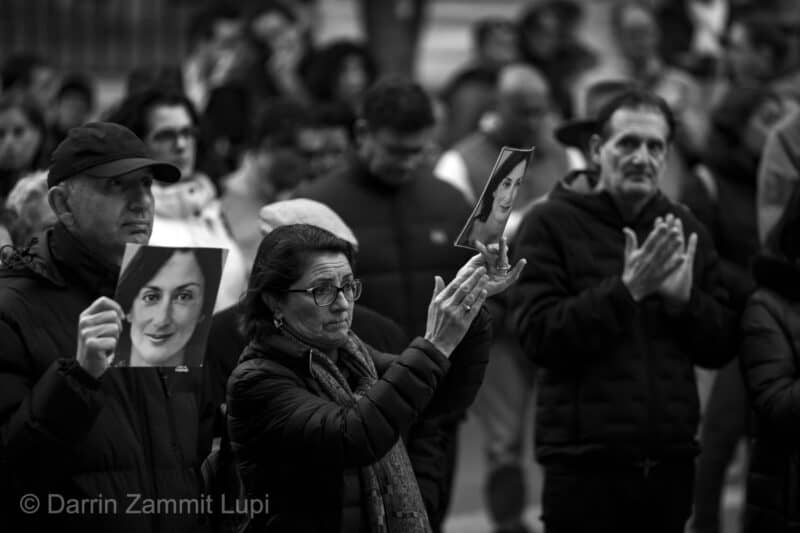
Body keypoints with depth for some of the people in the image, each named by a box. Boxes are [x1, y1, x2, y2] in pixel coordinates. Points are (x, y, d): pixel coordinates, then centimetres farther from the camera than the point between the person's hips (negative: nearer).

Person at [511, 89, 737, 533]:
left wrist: (685, 297, -9)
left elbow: (721, 347, 10)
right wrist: (626, 290, -19)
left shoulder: (684, 229, 13)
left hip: (671, 461, 4)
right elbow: (538, 335, -12)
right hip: (585, 464, -4)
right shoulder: (551, 224, -1)